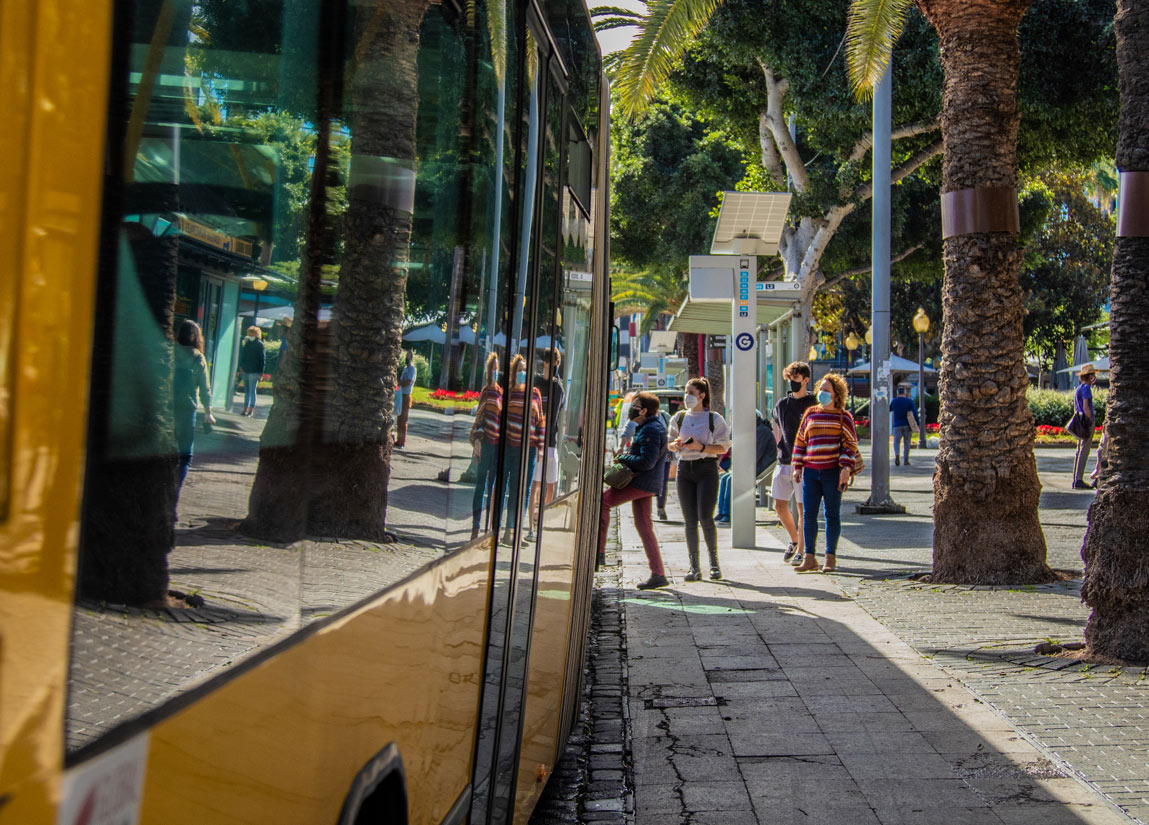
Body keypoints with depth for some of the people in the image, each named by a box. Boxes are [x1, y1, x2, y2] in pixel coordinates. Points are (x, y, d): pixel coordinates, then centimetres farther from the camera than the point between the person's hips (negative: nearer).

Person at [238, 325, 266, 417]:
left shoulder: (259, 344, -5)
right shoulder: (247, 343, 12)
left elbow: (263, 358, -7)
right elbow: (242, 355, 16)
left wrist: (261, 372, -12)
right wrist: (241, 366, 1)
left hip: (254, 371, -6)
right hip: (245, 371, 6)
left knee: (252, 391, -4)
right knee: (246, 390, 10)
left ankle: (251, 410, 0)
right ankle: (246, 408, 15)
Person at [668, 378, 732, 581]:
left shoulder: (714, 419, -1)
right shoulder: (679, 418, 11)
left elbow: (722, 448, -2)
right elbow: (670, 444, 17)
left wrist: (701, 447, -17)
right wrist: (676, 445, -6)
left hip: (706, 468, -4)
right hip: (684, 468, 4)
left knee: (705, 518, -11)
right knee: (690, 520, 2)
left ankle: (714, 561, 9)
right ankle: (694, 568, 7)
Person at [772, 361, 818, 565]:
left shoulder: (813, 405, -5)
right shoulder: (781, 405, 10)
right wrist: (780, 449, 13)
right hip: (784, 463, 5)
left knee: (802, 508, -2)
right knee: (779, 506, 7)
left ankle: (801, 550, 6)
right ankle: (794, 540, 29)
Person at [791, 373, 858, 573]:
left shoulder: (843, 416, 3)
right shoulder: (811, 413, 13)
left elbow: (851, 444, 0)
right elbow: (800, 441, 16)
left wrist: (846, 468, -11)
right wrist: (797, 467, 10)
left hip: (833, 472, -3)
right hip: (811, 471, 3)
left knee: (832, 514, 3)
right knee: (808, 514, 0)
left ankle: (831, 558, 10)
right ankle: (809, 558, 6)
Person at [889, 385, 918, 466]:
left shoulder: (894, 401, 2)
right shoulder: (909, 401, -2)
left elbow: (888, 410, 19)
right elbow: (915, 413, -7)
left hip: (897, 425, 0)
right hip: (907, 425, 0)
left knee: (896, 442, 4)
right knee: (906, 443, 8)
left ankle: (897, 454, -25)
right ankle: (906, 460, 7)